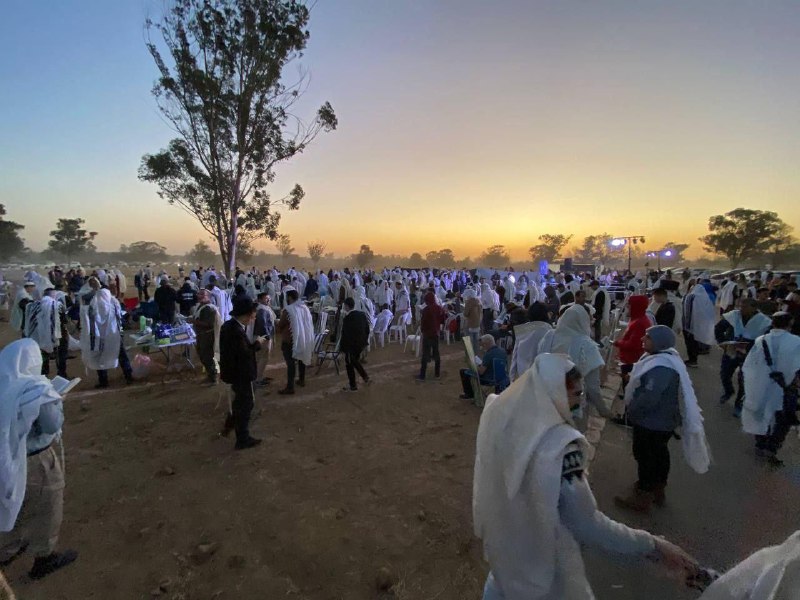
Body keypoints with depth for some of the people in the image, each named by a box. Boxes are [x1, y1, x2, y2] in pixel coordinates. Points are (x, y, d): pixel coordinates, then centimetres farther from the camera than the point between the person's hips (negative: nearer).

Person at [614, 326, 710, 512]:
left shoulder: (661, 368, -32)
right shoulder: (663, 357, 2)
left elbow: (648, 397, -31)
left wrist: (631, 412, -17)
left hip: (652, 422, -10)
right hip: (662, 419, 10)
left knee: (645, 456, 6)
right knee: (658, 453, 23)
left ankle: (642, 498, 22)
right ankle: (657, 490, 42)